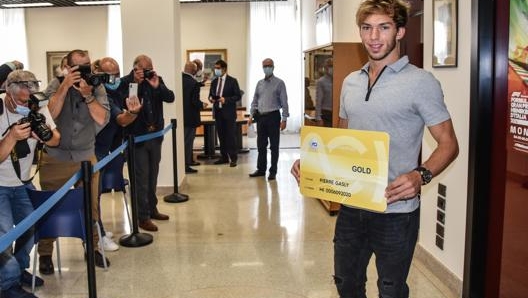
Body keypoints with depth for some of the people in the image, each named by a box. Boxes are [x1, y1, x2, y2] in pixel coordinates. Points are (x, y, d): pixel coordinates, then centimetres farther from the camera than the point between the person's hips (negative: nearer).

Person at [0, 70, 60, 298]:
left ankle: (20, 268, 28)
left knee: (31, 226, 5)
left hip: (23, 184, 5)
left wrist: (45, 134, -29)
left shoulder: (38, 109, -9)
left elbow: (55, 141, -7)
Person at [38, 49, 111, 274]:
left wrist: (88, 95, -23)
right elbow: (49, 114, -20)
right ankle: (45, 254, 19)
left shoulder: (97, 88, -1)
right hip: (55, 158, -1)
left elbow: (102, 119, -13)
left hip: (86, 157, 1)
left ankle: (92, 247, 23)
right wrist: (65, 86, -24)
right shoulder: (56, 84, -4)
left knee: (91, 206, 6)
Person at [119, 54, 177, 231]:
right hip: (137, 137, -5)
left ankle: (152, 209, 29)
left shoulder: (156, 79, 6)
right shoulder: (126, 82, -8)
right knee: (141, 178, -4)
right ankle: (143, 217, 3)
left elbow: (170, 98, -5)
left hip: (155, 135, 5)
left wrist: (157, 86, -17)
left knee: (153, 175, 16)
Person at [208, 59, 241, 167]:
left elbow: (238, 96, -7)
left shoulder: (232, 81, -4)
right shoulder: (214, 81, 12)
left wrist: (226, 100, -19)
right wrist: (211, 98, -5)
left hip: (229, 113, -5)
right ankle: (224, 157, 17)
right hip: (218, 112, 5)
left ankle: (233, 158, 3)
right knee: (221, 136, 8)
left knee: (231, 135, -4)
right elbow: (211, 94, 19)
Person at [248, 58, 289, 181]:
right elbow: (254, 101, 14)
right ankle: (261, 169, 21)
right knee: (261, 145, 10)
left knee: (274, 146, 2)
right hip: (260, 116, 5)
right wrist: (251, 115, 4)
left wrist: (284, 119, -12)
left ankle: (273, 171, 10)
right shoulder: (259, 83, 11)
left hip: (273, 116, -4)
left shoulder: (279, 83, -3)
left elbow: (284, 102, -6)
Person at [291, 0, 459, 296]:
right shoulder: (351, 82, 8)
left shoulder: (420, 82, -10)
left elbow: (448, 143, -10)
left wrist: (420, 175, -28)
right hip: (351, 206, 6)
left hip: (395, 211, -5)